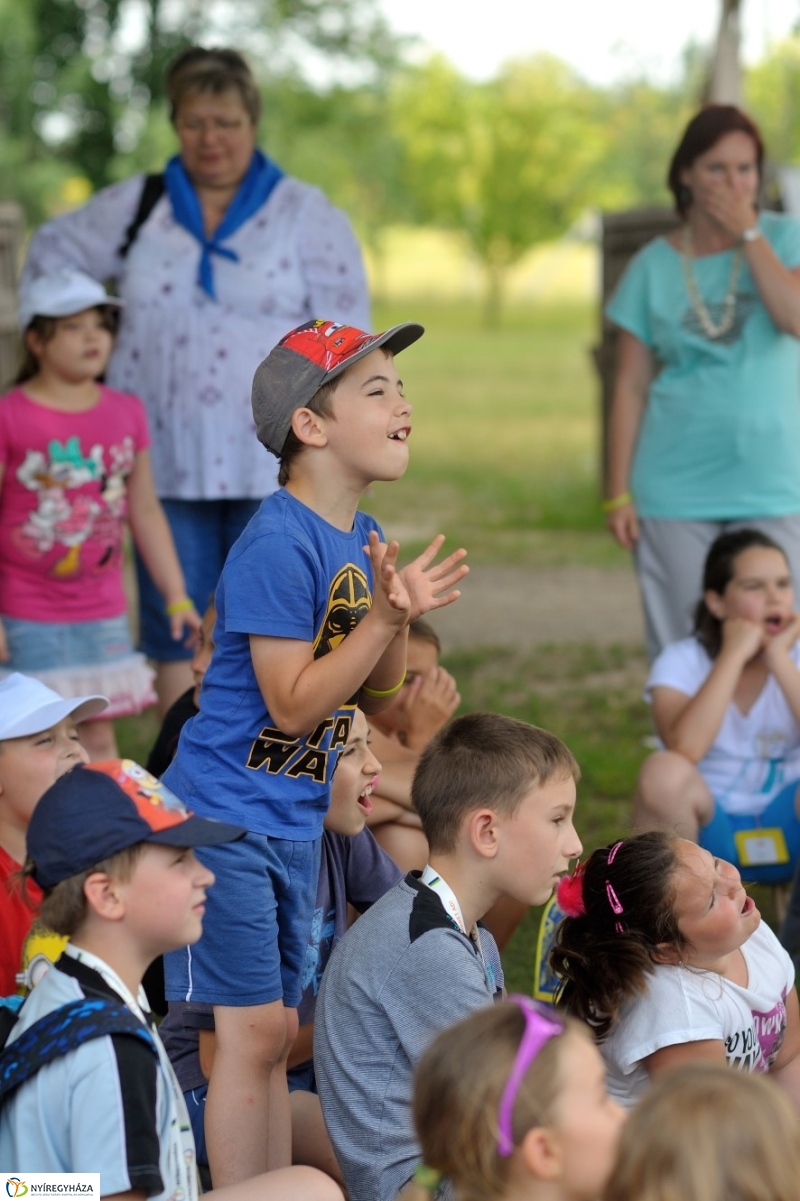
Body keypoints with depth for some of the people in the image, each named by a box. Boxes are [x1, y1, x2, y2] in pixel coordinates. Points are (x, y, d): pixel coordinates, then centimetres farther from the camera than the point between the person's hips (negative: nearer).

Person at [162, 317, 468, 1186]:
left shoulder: (363, 540, 7)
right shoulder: (277, 546, -19)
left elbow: (373, 700, 10)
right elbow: (293, 705, -21)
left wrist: (400, 620, -7)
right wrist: (385, 618, -25)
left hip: (295, 823, 9)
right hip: (225, 819, -8)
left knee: (274, 1035, 13)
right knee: (249, 1032, -6)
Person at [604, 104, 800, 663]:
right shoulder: (654, 266, 5)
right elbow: (631, 387, 5)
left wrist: (748, 234, -11)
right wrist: (619, 493, 1)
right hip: (674, 490, 1)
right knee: (681, 651, 2)